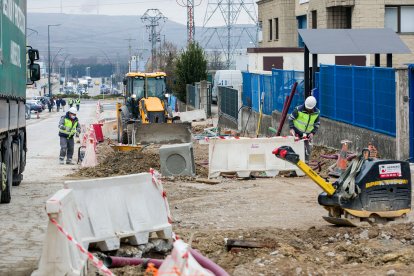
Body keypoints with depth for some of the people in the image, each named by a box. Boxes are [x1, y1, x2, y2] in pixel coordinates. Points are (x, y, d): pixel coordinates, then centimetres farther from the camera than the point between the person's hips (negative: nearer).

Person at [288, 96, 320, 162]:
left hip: (308, 134, 4)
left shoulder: (316, 113, -4)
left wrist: (313, 133, -7)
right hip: (297, 133, -4)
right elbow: (291, 118, -5)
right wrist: (291, 128, -16)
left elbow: (316, 124, 7)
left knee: (308, 149, 3)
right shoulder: (298, 110, -17)